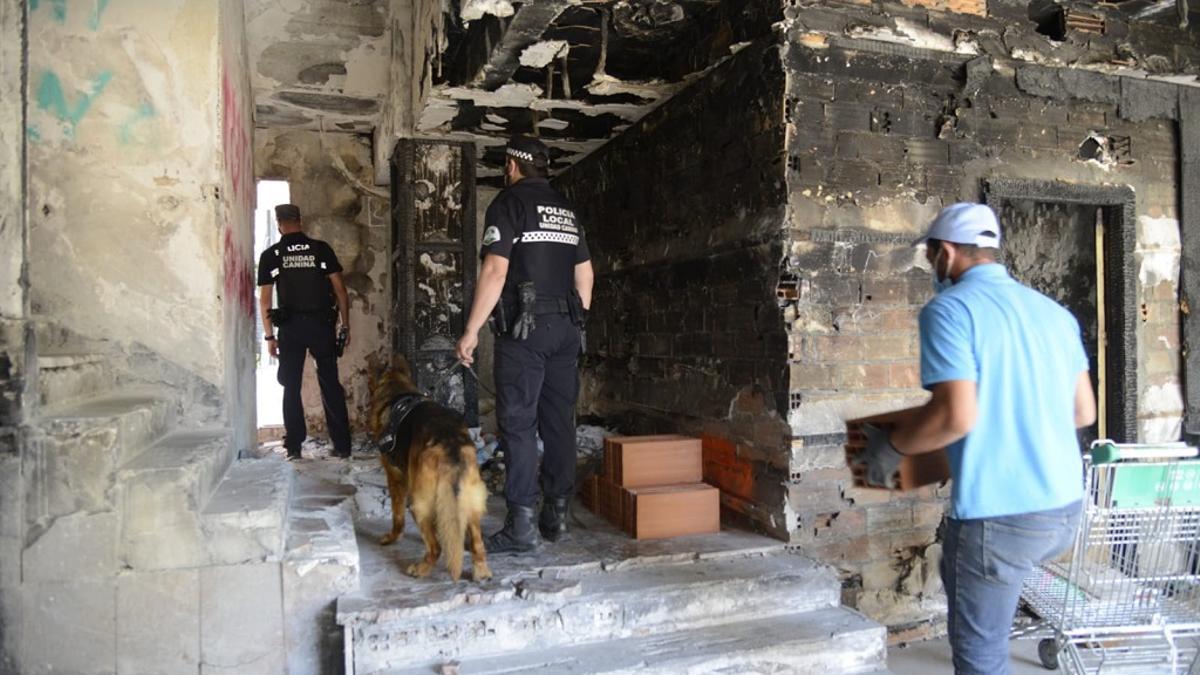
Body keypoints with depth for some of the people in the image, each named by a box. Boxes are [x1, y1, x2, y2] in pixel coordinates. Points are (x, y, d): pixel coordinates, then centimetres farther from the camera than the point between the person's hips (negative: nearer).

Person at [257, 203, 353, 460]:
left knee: (291, 388, 10)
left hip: (290, 328, 0)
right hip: (321, 324, 0)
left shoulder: (270, 255, 3)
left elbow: (264, 299, 2)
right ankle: (342, 445, 7)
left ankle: (294, 447, 10)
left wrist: (269, 335, 7)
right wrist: (345, 326, 6)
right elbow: (339, 289, 1)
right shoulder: (321, 249, 3)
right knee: (331, 385, 6)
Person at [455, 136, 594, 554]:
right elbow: (585, 273, 17)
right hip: (567, 328, 7)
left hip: (524, 329, -6)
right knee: (559, 422, 9)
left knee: (518, 423, -5)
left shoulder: (509, 203, -3)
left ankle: (521, 525, -5)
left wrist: (471, 331, -11)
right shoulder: (566, 209, 17)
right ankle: (556, 515, 15)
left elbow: (495, 270, -13)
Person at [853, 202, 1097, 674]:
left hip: (998, 515, -8)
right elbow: (1084, 413, 13)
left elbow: (956, 415, -22)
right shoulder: (1055, 312, 10)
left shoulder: (949, 309, -12)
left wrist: (889, 448, -6)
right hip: (1064, 508, 8)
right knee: (958, 572, 33)